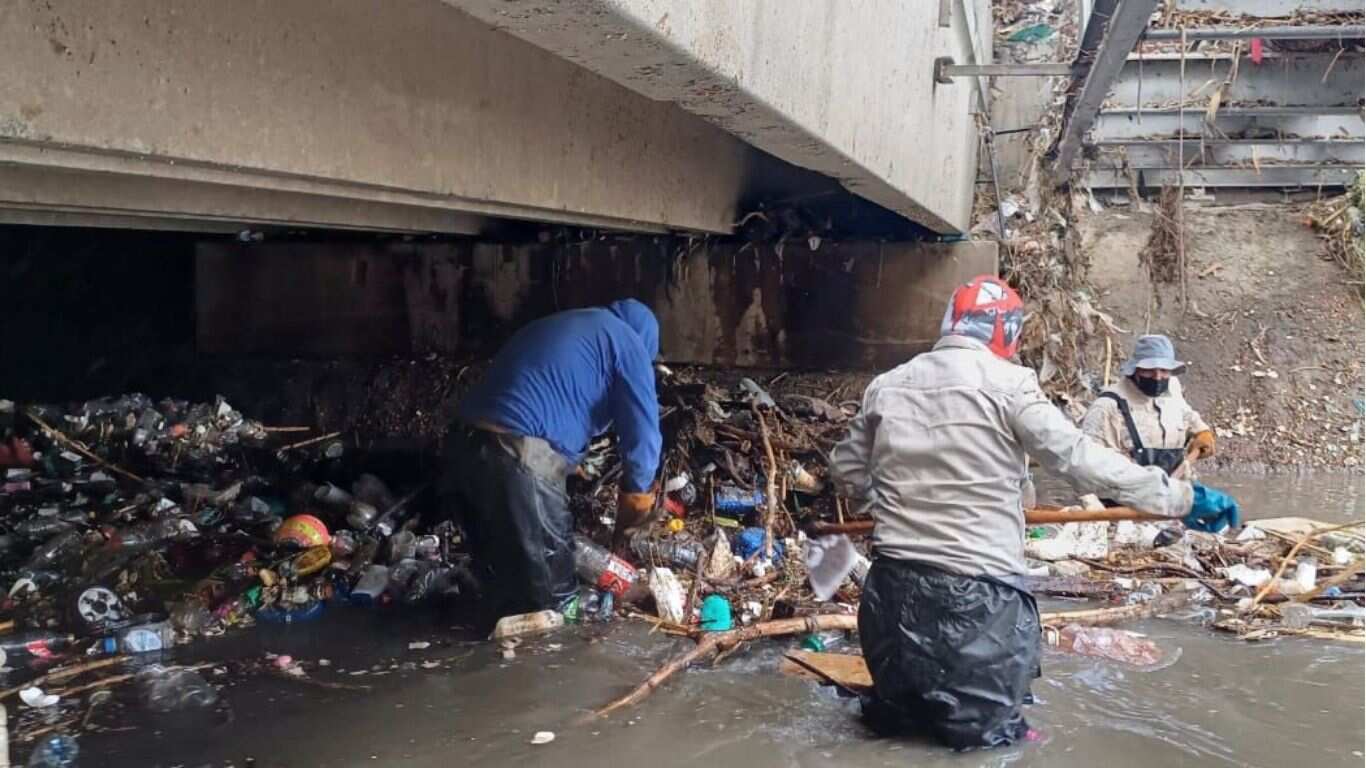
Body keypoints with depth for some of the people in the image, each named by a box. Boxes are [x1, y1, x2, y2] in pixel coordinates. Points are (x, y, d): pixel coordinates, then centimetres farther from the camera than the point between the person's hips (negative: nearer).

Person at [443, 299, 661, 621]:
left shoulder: (556, 327, 31)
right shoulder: (626, 342, 7)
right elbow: (642, 432, 1)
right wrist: (636, 493, 18)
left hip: (464, 443, 8)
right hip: (518, 457, -8)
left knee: (500, 566, 24)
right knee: (550, 579, 10)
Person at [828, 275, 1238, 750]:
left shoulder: (888, 385, 7)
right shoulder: (1006, 382, -7)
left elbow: (846, 471, 16)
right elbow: (1081, 459, -11)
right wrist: (1181, 497, -5)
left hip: (893, 584, 5)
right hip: (976, 594, -5)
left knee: (894, 718, 22)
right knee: (984, 734, 9)